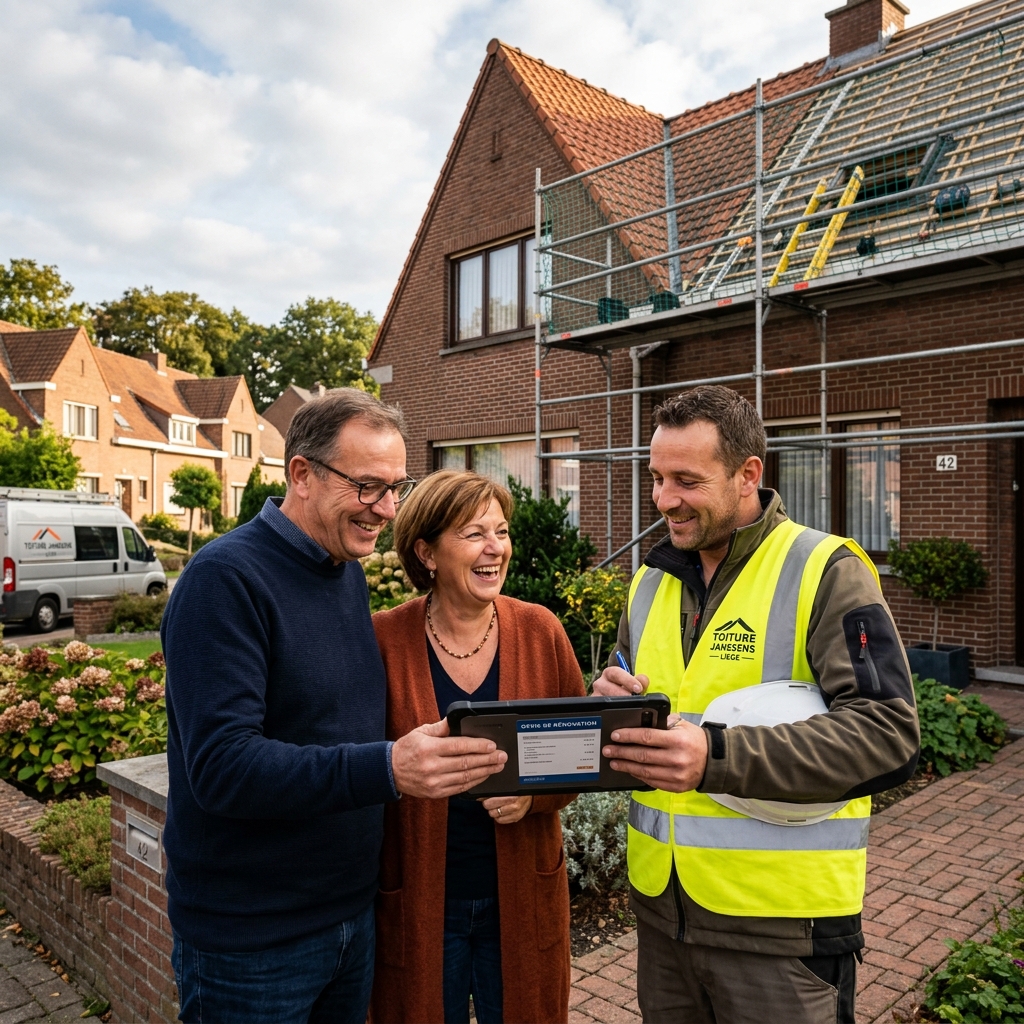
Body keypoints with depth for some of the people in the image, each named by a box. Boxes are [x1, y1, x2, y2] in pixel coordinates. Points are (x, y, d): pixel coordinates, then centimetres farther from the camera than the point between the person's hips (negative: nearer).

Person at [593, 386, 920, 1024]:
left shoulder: (826, 573, -13)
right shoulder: (651, 581, 7)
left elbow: (890, 737, -22)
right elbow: (623, 693, 15)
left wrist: (719, 757, -33)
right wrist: (611, 704, -11)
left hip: (781, 923, -5)